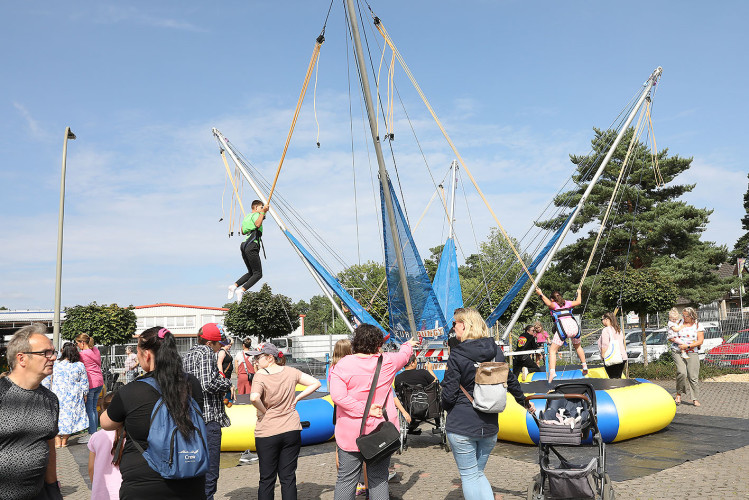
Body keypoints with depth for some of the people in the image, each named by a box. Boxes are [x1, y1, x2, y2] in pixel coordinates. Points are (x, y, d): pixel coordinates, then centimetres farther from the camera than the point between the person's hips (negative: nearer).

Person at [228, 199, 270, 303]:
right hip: (252, 246, -9)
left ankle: (234, 286, 5)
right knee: (258, 274, -8)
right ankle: (241, 290, -20)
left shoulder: (247, 216, 24)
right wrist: (262, 212, -18)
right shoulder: (256, 214, -2)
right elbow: (258, 224, -24)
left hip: (244, 246, 9)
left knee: (251, 273, 17)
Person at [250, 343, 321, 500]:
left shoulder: (260, 376, -12)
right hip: (291, 430, 4)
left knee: (267, 479, 9)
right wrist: (296, 399, 4)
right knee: (288, 477, 10)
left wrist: (263, 411, -12)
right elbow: (315, 383, 4)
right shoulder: (290, 372, 2)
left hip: (267, 433, -3)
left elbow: (254, 397, -30)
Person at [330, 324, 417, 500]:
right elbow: (404, 355, 20)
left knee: (346, 479, 6)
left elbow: (337, 395, -17)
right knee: (379, 479, 10)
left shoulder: (341, 366, -6)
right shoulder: (387, 362, -2)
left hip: (350, 434, -1)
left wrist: (364, 409, -13)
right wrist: (408, 345, 42)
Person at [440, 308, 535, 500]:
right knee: (478, 473, 20)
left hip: (461, 426, -5)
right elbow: (510, 380, 14)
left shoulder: (457, 355, -14)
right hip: (489, 426, 5)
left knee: (469, 476, 8)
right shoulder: (495, 350, 2)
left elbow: (448, 394, -14)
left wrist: (448, 408, 10)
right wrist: (524, 402, 31)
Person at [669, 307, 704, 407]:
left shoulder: (698, 325, 5)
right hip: (677, 352, 0)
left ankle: (694, 399, 12)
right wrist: (674, 339, -10)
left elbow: (700, 341, -2)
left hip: (692, 353, 0)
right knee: (682, 372, -20)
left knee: (693, 376, -2)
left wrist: (687, 346, -13)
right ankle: (679, 393, -1)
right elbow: (670, 337, 14)